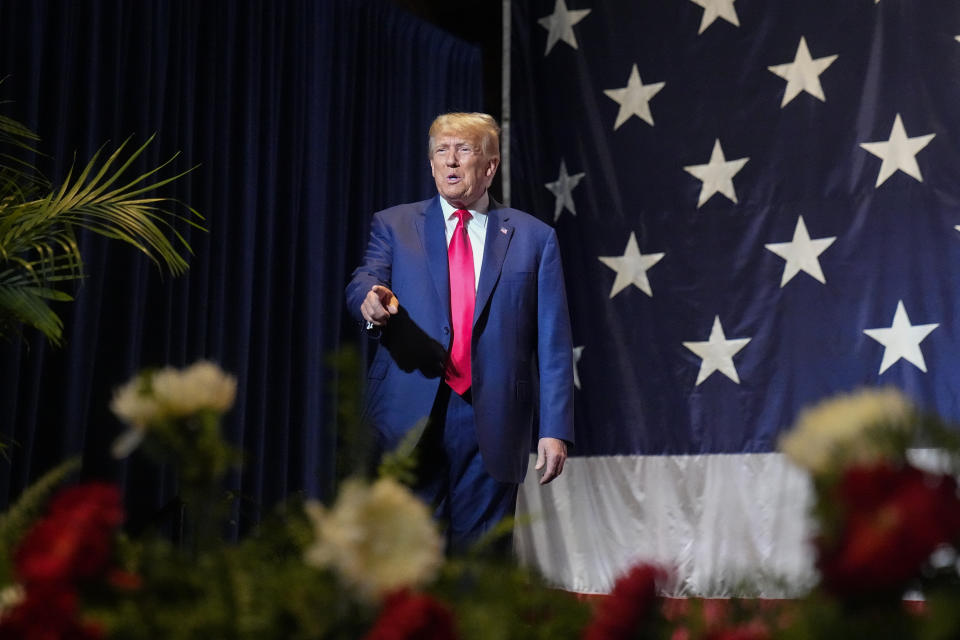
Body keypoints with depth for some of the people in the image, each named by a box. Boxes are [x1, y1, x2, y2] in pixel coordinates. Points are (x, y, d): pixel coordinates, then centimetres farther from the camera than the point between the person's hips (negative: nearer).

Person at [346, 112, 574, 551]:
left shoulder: (534, 238, 10)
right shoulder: (393, 225, 12)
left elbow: (553, 342, 5)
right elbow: (362, 283, -6)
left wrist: (554, 429, -3)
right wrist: (371, 300, -31)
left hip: (493, 426, 0)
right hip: (410, 418, 0)